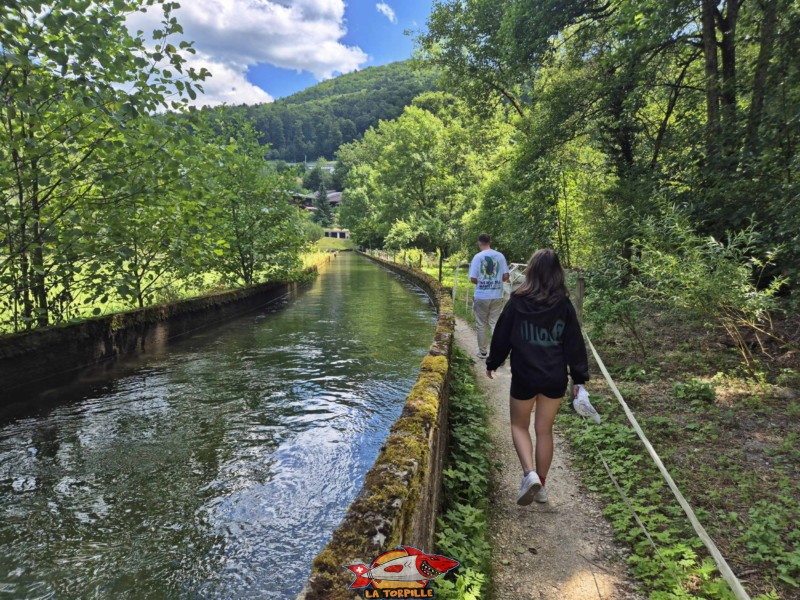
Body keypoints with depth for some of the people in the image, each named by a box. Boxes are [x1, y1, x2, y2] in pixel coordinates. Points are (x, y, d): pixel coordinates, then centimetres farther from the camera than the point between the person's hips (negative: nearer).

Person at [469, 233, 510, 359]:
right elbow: (505, 276, -1)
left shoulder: (477, 257, -8)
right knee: (495, 323, 6)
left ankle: (482, 352, 21)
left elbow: (473, 279, -9)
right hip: (497, 296, 2)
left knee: (481, 325, 11)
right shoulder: (500, 256, -2)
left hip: (481, 297, -2)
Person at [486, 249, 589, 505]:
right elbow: (575, 344, -3)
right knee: (544, 429, 14)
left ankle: (529, 474, -5)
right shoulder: (564, 305, -5)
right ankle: (541, 485, 22)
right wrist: (580, 378, 4)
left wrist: (492, 363, 13)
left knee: (519, 426, 16)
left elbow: (502, 336, -1)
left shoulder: (517, 302, -8)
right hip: (555, 378, 2)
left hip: (524, 376, -2)